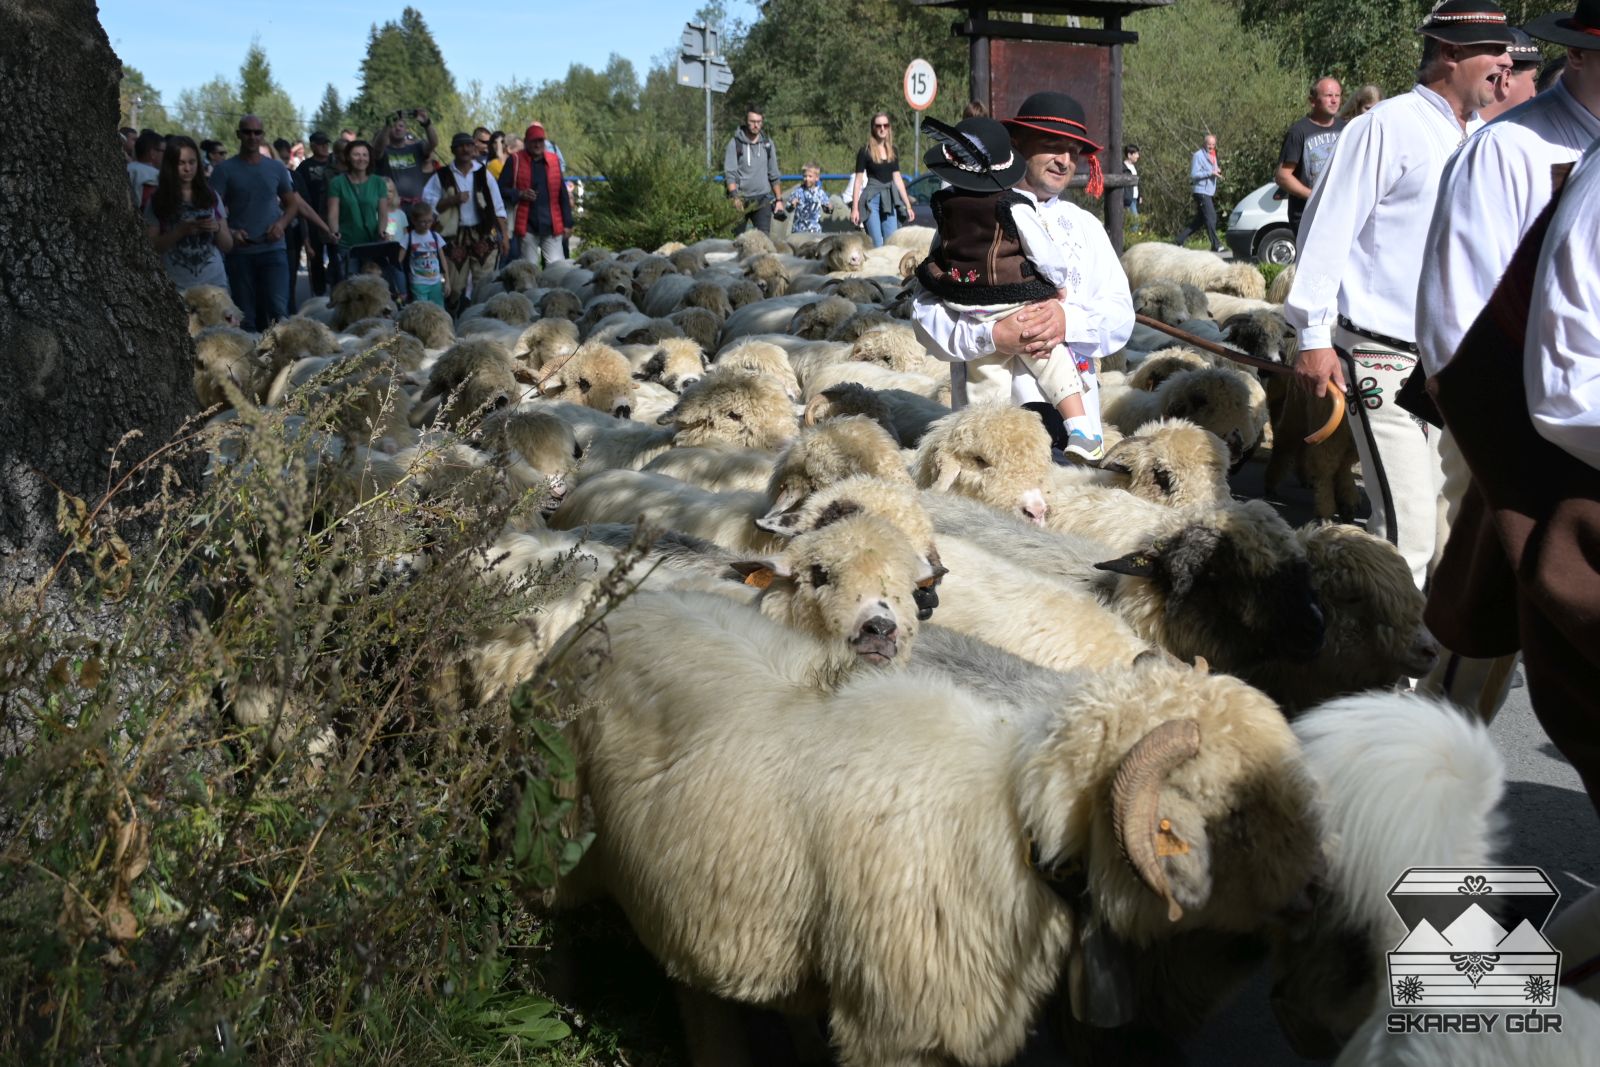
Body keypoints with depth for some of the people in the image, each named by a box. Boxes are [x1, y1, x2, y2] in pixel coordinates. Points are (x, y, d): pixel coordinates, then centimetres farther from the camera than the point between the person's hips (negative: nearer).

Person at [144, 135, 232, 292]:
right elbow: (152, 246, -2)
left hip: (214, 282, 2)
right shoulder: (158, 201, 2)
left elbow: (228, 245, 10)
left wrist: (217, 229, -10)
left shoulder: (211, 198, 8)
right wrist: (180, 231, -15)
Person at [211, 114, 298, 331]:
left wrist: (282, 224, -4)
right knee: (245, 315, 6)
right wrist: (229, 232, -19)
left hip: (273, 249, 1)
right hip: (239, 252, -1)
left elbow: (291, 204, 17)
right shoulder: (225, 169, 2)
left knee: (278, 311, -10)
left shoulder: (276, 168, 9)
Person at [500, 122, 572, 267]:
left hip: (552, 225, 2)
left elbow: (562, 193, 11)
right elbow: (501, 189, 4)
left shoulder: (554, 160, 8)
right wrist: (519, 194, -14)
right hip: (527, 225, -2)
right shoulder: (515, 161, 1)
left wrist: (567, 223, 9)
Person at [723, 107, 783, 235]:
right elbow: (729, 173, -8)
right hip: (742, 199, -2)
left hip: (763, 200, 2)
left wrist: (778, 199, 13)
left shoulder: (767, 143, 9)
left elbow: (773, 175, 15)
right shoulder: (735, 143, -2)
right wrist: (734, 197, -20)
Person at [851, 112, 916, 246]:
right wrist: (855, 208, -8)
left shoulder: (893, 151, 12)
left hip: (890, 200, 4)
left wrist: (908, 205, 12)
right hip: (872, 199, -4)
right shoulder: (865, 151, -1)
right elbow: (858, 180, -2)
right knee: (877, 246, -9)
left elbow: (897, 179, 15)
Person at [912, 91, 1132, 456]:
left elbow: (1121, 316, 8)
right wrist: (992, 336, -21)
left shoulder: (1086, 225, 19)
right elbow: (927, 311, -4)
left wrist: (1070, 321, -13)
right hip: (991, 402, -4)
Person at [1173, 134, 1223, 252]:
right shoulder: (1198, 155, -10)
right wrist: (1211, 173, -22)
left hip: (1209, 192, 9)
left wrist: (1217, 171, 3)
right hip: (1201, 191, -9)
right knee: (1211, 217, -12)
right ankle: (1216, 245, -10)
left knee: (1199, 220, 10)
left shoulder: (1212, 155, 18)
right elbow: (1194, 174, -16)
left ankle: (1178, 240, 14)